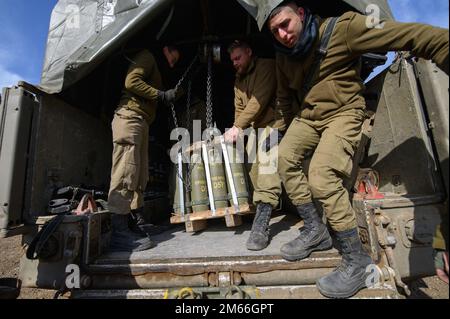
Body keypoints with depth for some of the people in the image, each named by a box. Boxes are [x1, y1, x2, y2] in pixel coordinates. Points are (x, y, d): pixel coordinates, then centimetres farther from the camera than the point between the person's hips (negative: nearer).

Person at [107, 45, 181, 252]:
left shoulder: (155, 70, 33)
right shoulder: (147, 56, 8)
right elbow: (131, 81, -10)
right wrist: (161, 95, -8)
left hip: (141, 123, 9)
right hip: (130, 117, -9)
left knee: (139, 177, 5)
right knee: (125, 174, -15)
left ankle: (137, 224, 11)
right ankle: (119, 232, -13)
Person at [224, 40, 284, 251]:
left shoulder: (266, 66, -6)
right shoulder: (239, 79, 19)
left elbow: (259, 100, -19)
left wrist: (238, 127, -23)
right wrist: (237, 130, 1)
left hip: (272, 123, -8)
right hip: (254, 127, 8)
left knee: (267, 166, -24)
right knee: (254, 169, 3)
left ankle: (260, 225, -27)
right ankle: (261, 213, 18)